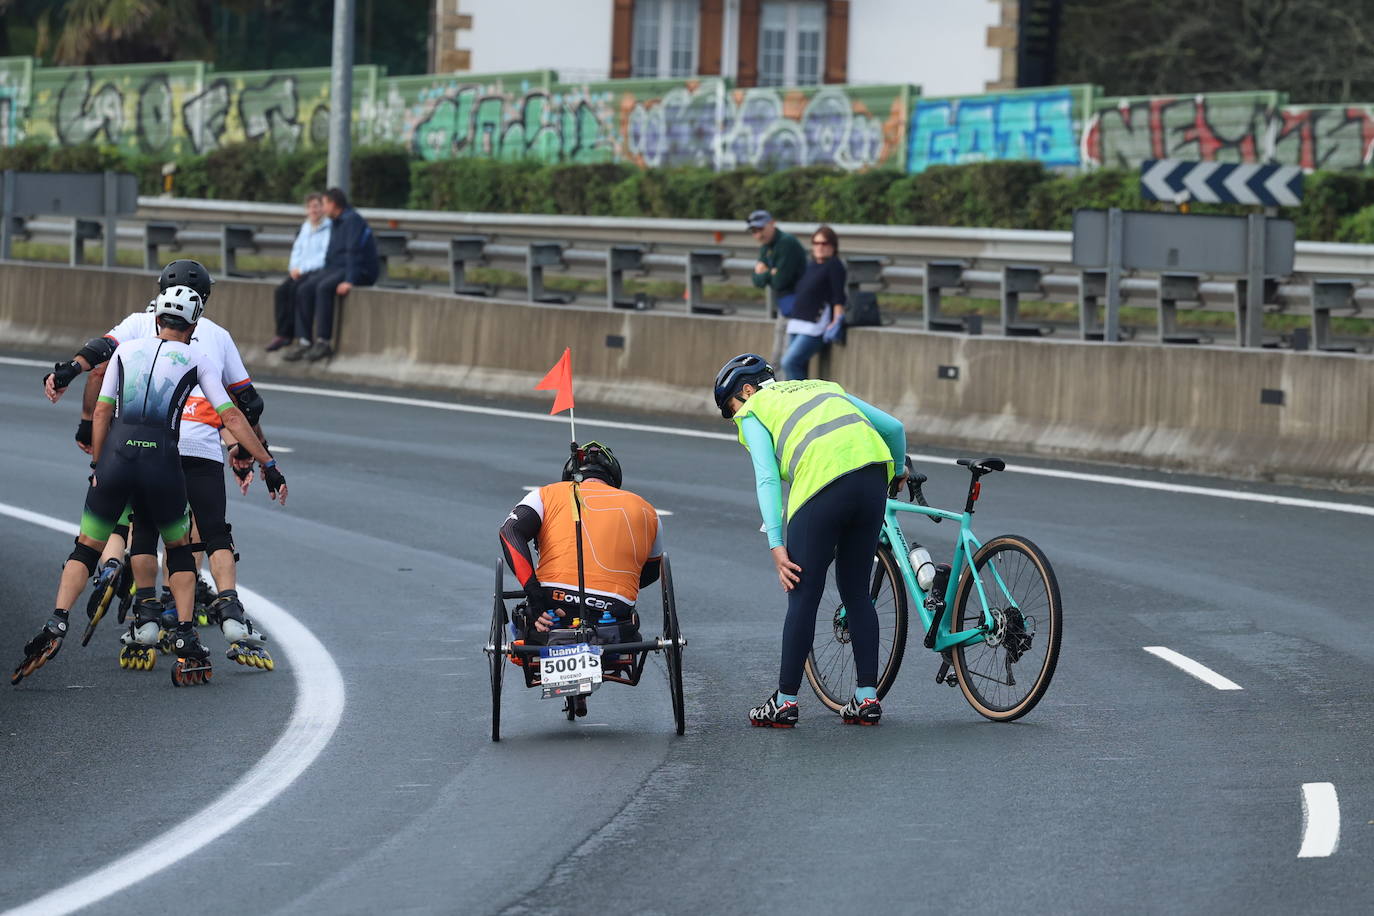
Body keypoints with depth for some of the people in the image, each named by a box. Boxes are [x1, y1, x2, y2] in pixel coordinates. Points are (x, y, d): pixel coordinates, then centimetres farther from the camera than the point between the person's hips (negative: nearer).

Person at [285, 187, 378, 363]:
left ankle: (323, 342, -29)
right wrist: (323, 273, 10)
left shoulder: (352, 220, -13)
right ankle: (305, 341, -15)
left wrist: (349, 281, -29)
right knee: (304, 289, -11)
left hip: (361, 272, -9)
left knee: (324, 288, -33)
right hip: (336, 268, 9)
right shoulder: (335, 223, 18)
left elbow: (353, 251, -22)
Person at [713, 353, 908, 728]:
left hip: (822, 487, -5)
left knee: (803, 597, 3)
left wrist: (776, 546, -5)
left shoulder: (753, 410, 16)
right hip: (873, 478, 5)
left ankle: (785, 701, 8)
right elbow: (894, 427, 27)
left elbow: (768, 478, 1)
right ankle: (867, 698, 16)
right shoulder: (824, 388, 32)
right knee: (857, 592, 17)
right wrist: (899, 471, 47)